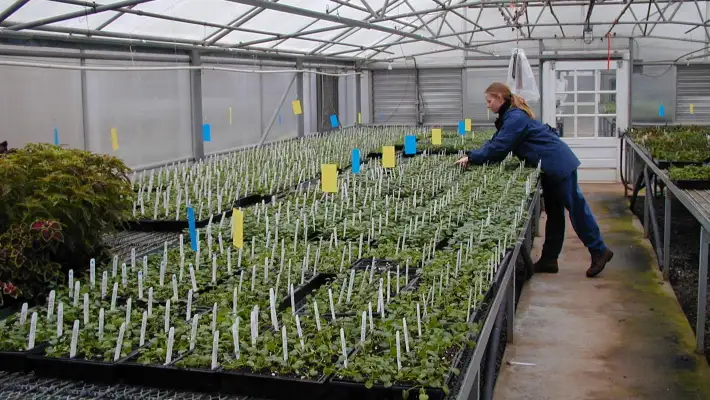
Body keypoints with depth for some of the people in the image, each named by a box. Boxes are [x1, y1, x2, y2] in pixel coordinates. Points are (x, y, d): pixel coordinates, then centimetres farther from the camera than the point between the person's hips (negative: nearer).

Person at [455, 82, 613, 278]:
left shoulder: (515, 118, -20)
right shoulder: (511, 116, 13)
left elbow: (498, 148, -23)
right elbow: (494, 142, 13)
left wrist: (471, 158, -15)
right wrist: (472, 156, 2)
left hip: (558, 165, -11)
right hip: (553, 166, 11)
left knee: (576, 208, -4)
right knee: (554, 212, 12)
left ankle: (599, 251, 6)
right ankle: (549, 259, 18)